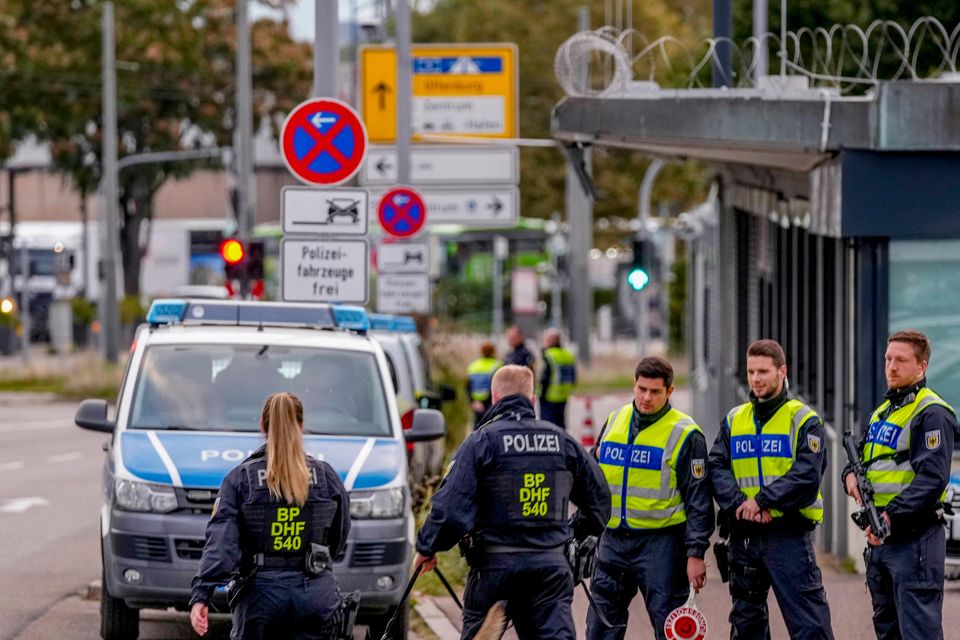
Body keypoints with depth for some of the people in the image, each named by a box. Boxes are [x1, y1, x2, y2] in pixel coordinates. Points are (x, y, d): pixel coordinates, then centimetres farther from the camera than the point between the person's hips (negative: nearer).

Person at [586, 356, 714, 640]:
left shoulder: (684, 434, -7)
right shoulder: (614, 422, 9)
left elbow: (699, 499, -8)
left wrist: (696, 553, -13)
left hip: (661, 543, -5)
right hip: (613, 539, 5)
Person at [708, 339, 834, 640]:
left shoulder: (803, 420, -1)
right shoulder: (734, 420, 13)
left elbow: (807, 475, -12)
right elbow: (717, 468, 2)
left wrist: (763, 500, -19)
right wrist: (738, 504, -15)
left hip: (789, 536, -5)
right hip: (743, 536, 5)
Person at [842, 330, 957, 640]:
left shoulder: (932, 413, -10)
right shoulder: (882, 412, 20)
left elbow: (932, 478, -20)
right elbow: (862, 458, 26)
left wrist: (892, 515, -28)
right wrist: (851, 475, 1)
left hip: (915, 540, -10)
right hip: (880, 536, 10)